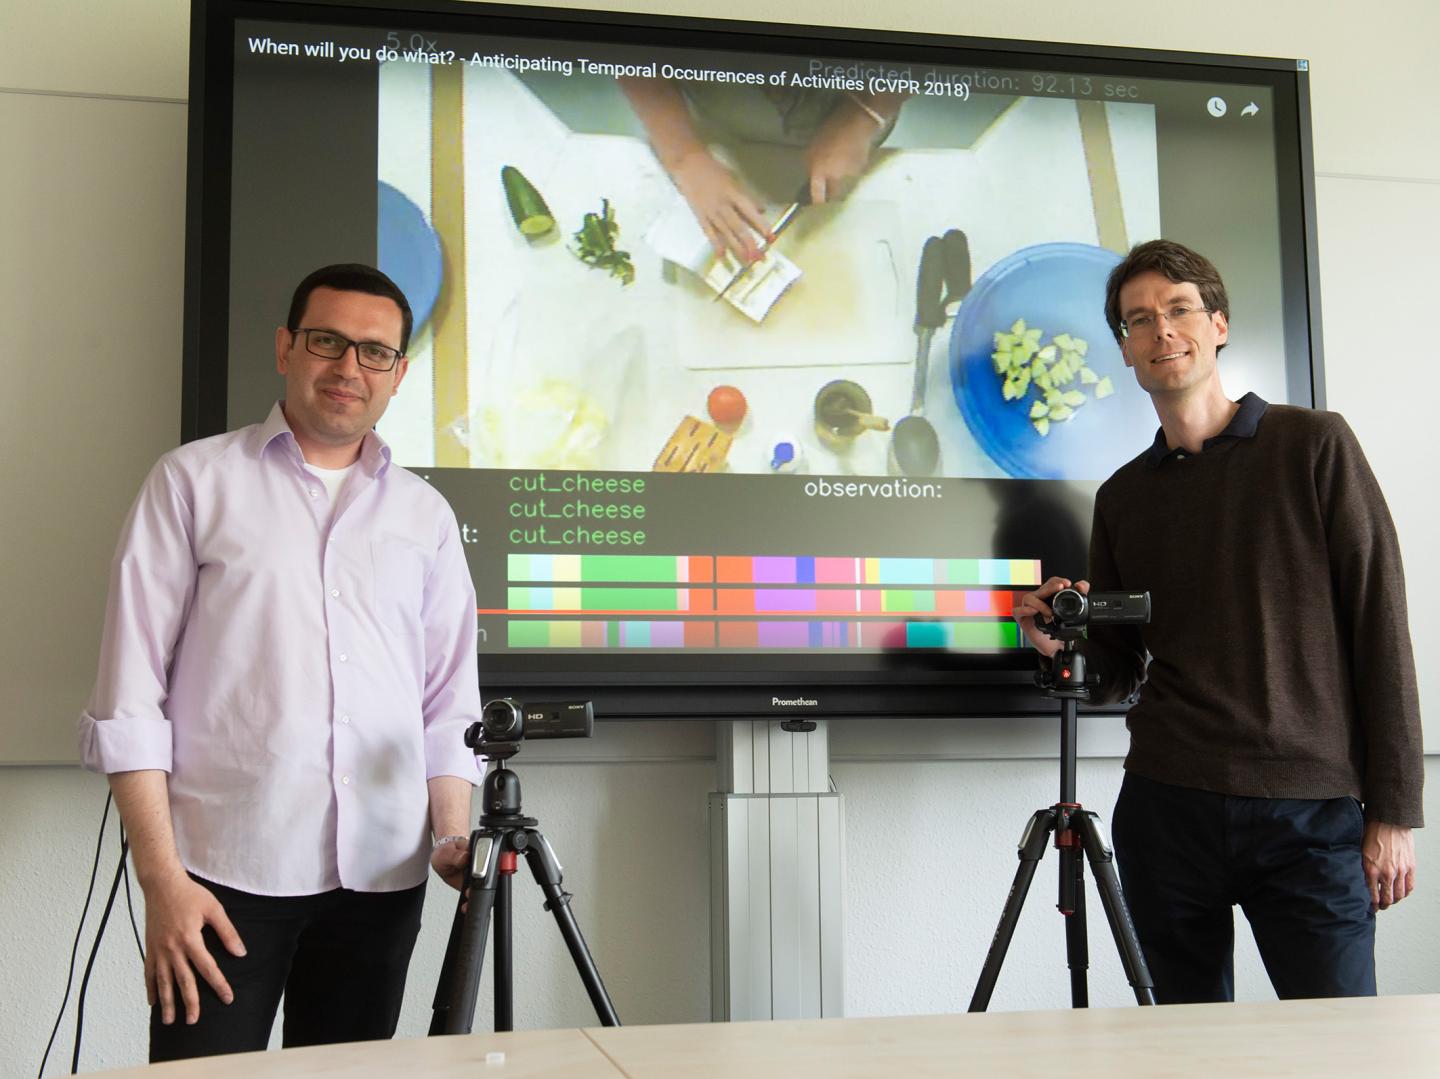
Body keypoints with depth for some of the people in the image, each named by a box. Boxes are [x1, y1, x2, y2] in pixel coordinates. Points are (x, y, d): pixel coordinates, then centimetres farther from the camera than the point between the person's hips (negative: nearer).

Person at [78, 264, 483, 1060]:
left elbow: (449, 703, 12)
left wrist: (453, 837, -3)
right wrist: (161, 877, -9)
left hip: (382, 875, 3)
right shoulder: (195, 481, 3)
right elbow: (129, 695, -2)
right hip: (224, 869, -3)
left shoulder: (426, 515, 12)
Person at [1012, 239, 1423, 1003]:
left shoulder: (1314, 446, 3)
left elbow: (1380, 623, -2)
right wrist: (1064, 641, -6)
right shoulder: (1123, 495, 14)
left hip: (1312, 808, -3)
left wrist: (1393, 809, -7)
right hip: (1165, 807, 3)